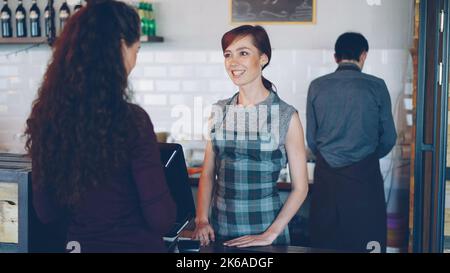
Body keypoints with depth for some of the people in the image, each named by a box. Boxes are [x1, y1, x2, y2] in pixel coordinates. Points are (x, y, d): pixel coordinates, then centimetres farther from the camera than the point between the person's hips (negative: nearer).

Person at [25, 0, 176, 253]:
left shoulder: (43, 115, -6)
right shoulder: (131, 120, -21)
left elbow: (46, 212, 3)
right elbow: (161, 218, -19)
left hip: (80, 243, 5)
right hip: (135, 245, -4)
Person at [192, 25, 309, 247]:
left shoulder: (286, 116, -8)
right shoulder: (219, 112, 3)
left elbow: (300, 187, -6)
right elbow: (208, 174, 7)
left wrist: (270, 235, -12)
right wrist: (201, 219, -5)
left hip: (265, 230, -3)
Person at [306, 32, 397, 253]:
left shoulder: (317, 86, 1)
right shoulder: (376, 86, -3)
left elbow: (311, 138, 6)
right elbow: (389, 138, 3)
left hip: (326, 176, 2)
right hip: (364, 176, -2)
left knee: (324, 244, 9)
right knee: (366, 243, 6)